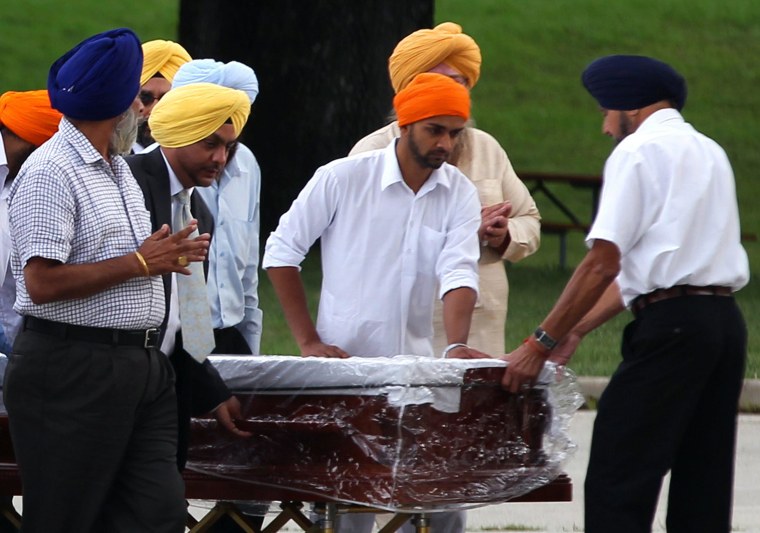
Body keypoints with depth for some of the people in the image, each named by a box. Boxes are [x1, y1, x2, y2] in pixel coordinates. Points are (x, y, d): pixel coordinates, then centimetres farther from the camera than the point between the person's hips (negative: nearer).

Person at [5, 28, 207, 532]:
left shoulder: (119, 169, 18)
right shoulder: (50, 173, -13)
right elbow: (43, 283, -21)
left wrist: (168, 257, 9)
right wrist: (139, 263, -14)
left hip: (141, 367, 9)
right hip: (72, 371, -9)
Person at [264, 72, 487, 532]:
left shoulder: (460, 195, 2)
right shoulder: (343, 178, -6)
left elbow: (459, 273, -11)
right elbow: (282, 252, -1)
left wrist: (458, 344, -30)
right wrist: (309, 341, -7)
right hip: (343, 366, -3)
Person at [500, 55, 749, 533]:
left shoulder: (637, 151, -3)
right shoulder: (710, 153, 22)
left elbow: (604, 263, -11)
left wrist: (540, 345, -7)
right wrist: (575, 330, 22)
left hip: (671, 326, -9)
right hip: (725, 321, 9)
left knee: (616, 491, -9)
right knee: (703, 492, 9)